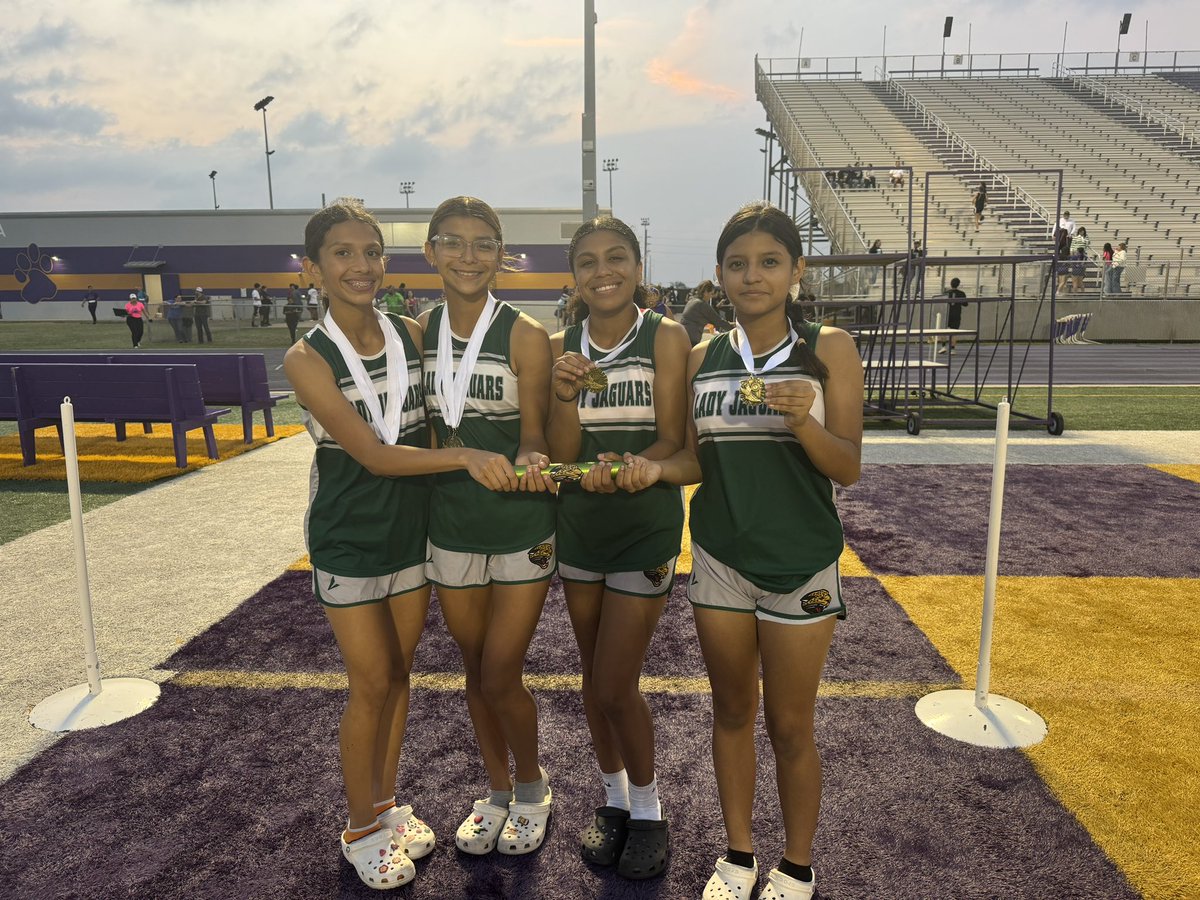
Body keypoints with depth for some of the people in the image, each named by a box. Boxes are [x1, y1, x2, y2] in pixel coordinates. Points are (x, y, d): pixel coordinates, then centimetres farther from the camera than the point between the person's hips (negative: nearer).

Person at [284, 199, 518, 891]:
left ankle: (387, 801, 36)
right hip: (349, 541, -4)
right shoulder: (308, 359, -15)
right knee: (372, 684, 5)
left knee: (399, 672, 16)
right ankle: (361, 827, 27)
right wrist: (466, 457, -33)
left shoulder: (412, 336, -3)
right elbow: (372, 454, -23)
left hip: (414, 530, 4)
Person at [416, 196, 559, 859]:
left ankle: (533, 788, 31)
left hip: (521, 525, -4)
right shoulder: (419, 331, 2)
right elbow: (419, 428, 9)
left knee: (501, 677, 0)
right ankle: (497, 794, 39)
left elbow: (532, 434, -12)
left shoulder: (524, 335, -11)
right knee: (475, 670, 16)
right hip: (450, 524, 4)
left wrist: (526, 463, -33)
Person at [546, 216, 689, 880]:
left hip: (645, 527, -4)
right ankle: (614, 799, 38)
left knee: (615, 687, -3)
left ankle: (647, 811, 24)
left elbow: (671, 439, -13)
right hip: (578, 526, 4)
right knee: (594, 676, 16)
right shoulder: (561, 347, 1)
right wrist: (564, 396, -22)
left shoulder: (665, 337, -8)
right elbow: (562, 455, -4)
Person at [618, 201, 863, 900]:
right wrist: (657, 470, -14)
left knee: (789, 726, 9)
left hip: (801, 565, -3)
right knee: (732, 712, 16)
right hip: (719, 559, 3)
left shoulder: (829, 349, -7)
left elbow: (848, 469, -10)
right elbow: (699, 460, 7)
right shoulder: (704, 358, 3)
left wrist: (803, 421, -29)